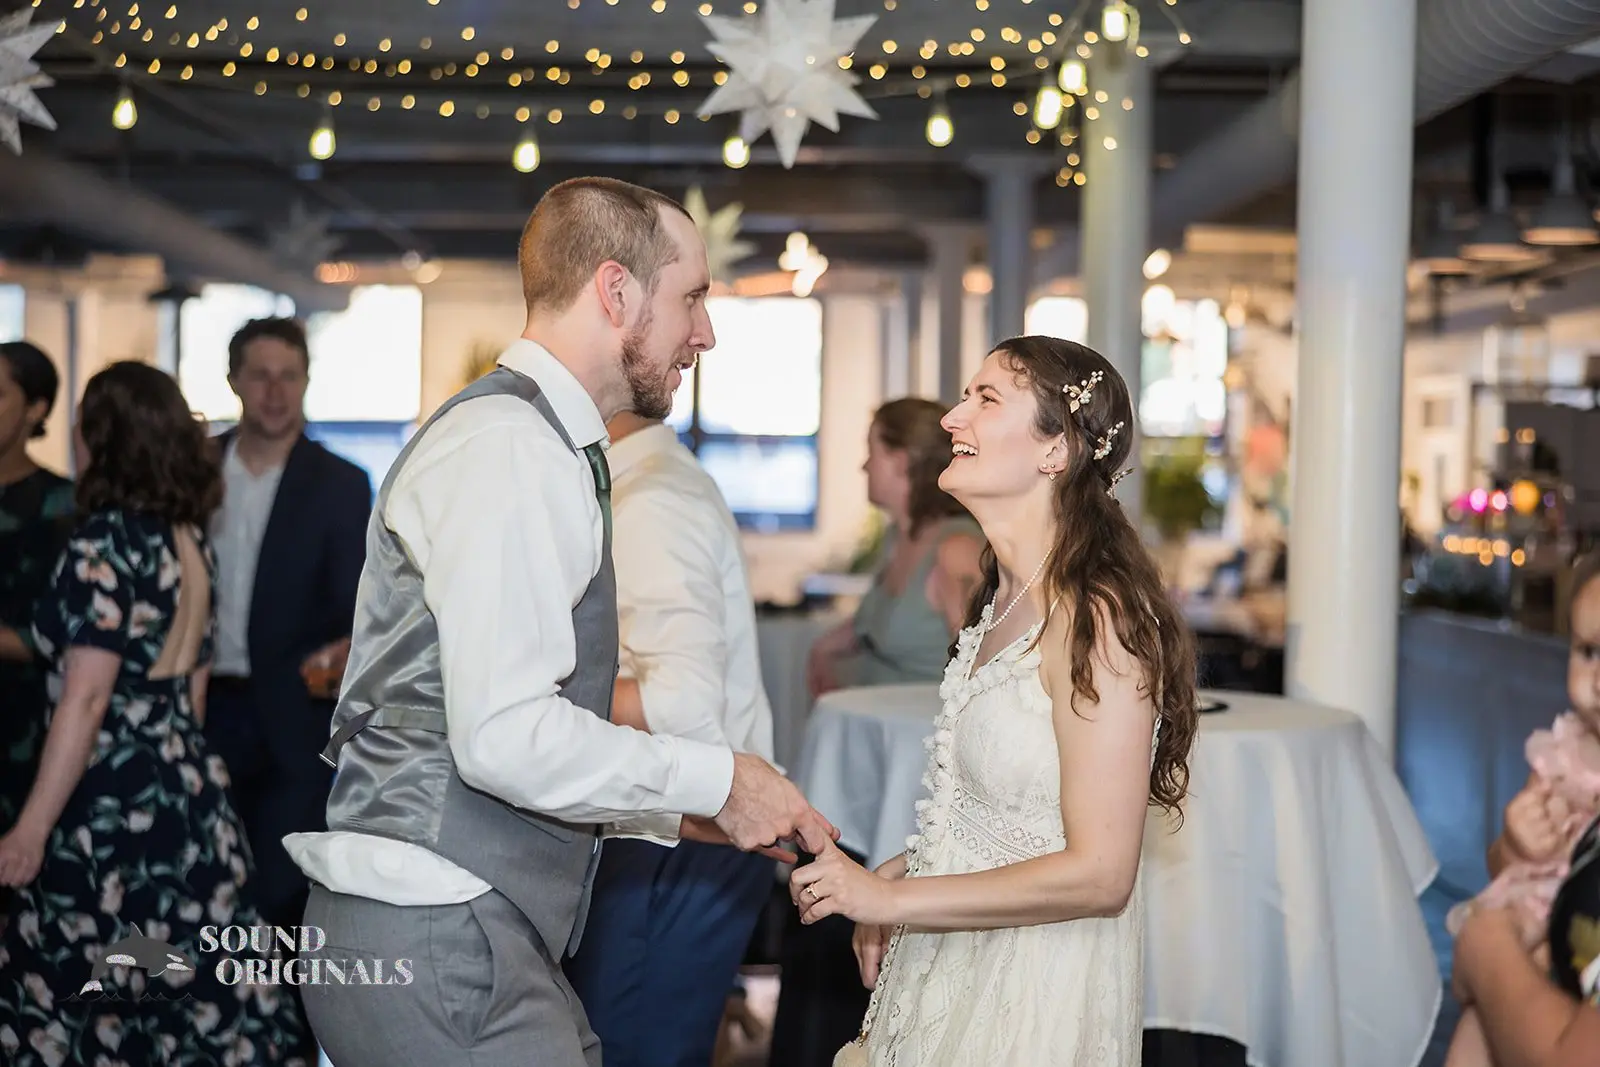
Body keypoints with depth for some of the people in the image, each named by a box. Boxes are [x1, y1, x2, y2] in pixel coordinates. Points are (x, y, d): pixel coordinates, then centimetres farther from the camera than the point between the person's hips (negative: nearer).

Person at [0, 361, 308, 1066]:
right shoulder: (189, 539, 11)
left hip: (112, 808, -8)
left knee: (73, 1008, 2)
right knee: (201, 1005, 9)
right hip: (183, 792, 8)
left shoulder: (106, 541, -12)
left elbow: (86, 698, -16)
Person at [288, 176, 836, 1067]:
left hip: (468, 934, 10)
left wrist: (680, 812, 12)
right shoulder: (511, 448, -15)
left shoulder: (547, 450, 16)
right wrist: (716, 781, -13)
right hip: (436, 943, -10)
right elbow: (507, 737, -24)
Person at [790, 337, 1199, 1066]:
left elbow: (1098, 874, -23)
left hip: (1037, 993, -8)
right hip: (958, 968, 8)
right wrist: (901, 873, 2)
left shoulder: (1094, 620, -20)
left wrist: (892, 898, -19)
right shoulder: (1004, 602, 7)